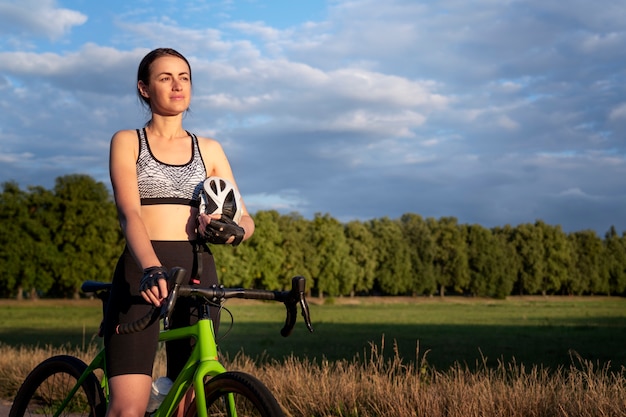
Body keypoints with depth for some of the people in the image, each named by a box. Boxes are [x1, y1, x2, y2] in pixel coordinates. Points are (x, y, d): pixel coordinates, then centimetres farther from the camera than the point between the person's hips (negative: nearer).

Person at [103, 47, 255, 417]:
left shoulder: (209, 150, 16)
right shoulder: (128, 142, 7)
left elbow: (245, 219, 9)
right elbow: (129, 213, -9)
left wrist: (234, 231, -16)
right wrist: (151, 268, -28)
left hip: (198, 272, 3)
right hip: (142, 272, -3)